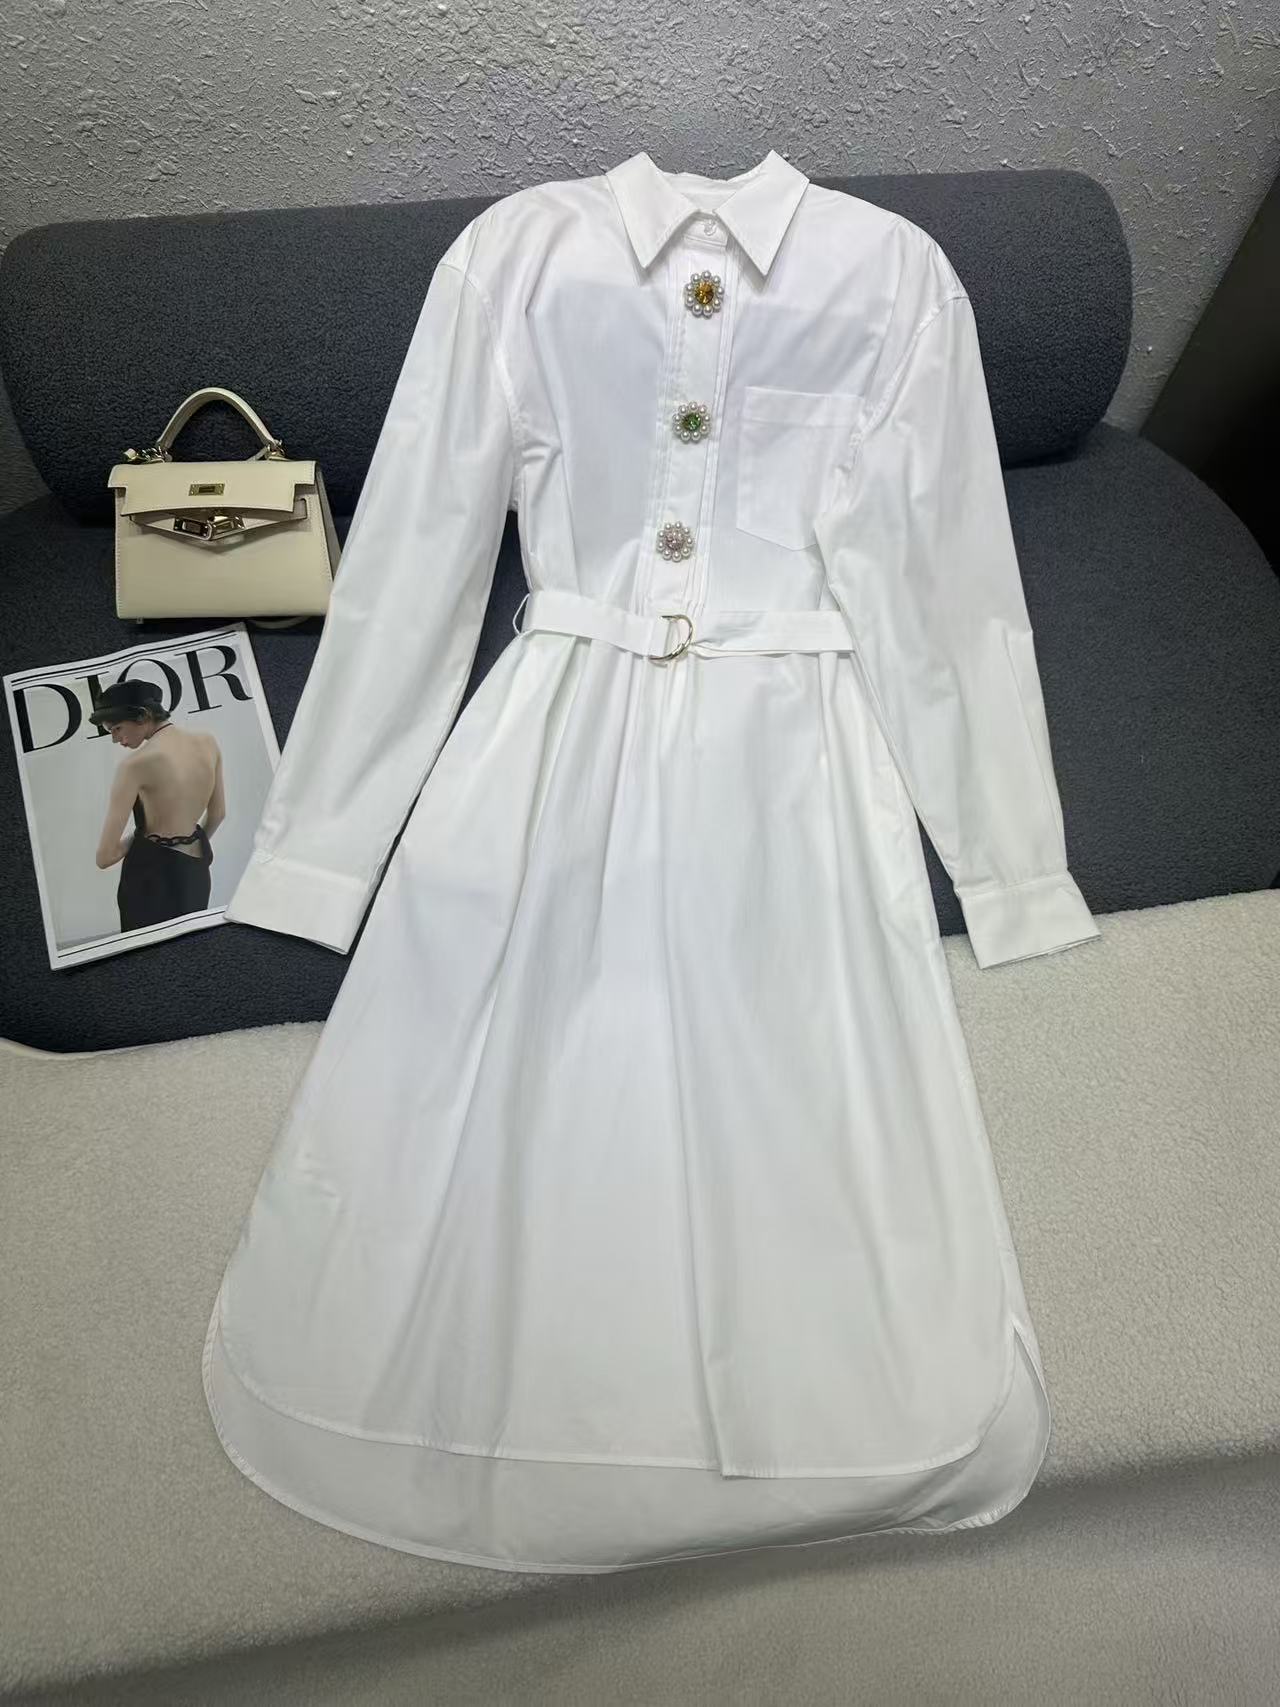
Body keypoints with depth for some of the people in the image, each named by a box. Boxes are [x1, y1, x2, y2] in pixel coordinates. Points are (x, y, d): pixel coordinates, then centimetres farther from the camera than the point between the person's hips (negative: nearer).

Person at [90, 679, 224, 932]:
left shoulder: (137, 763, -21)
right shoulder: (209, 742, -4)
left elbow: (105, 857, -20)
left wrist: (136, 838, 0)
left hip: (153, 876, -6)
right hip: (197, 871, 6)